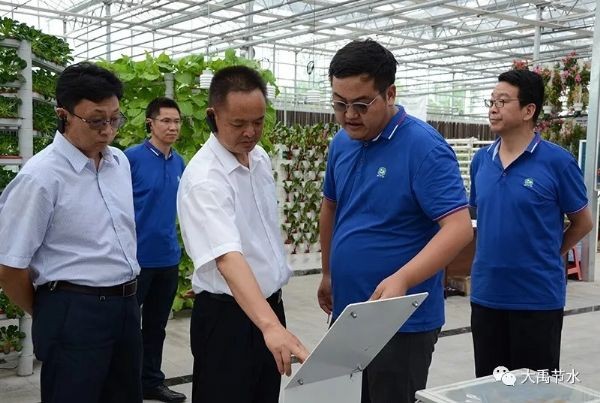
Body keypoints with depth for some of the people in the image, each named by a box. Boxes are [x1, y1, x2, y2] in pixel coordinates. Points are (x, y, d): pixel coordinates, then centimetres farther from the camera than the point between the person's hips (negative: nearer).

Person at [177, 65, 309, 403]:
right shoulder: (204, 179, -25)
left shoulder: (260, 156, 1)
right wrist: (270, 325, -50)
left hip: (269, 303, 8)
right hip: (227, 315, -8)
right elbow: (228, 257, -38)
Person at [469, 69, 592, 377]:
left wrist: (546, 256, 4)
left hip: (537, 296, -4)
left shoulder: (557, 161, -10)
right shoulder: (480, 160, 4)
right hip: (486, 294, 5)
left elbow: (582, 223, 0)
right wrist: (495, 255, 11)